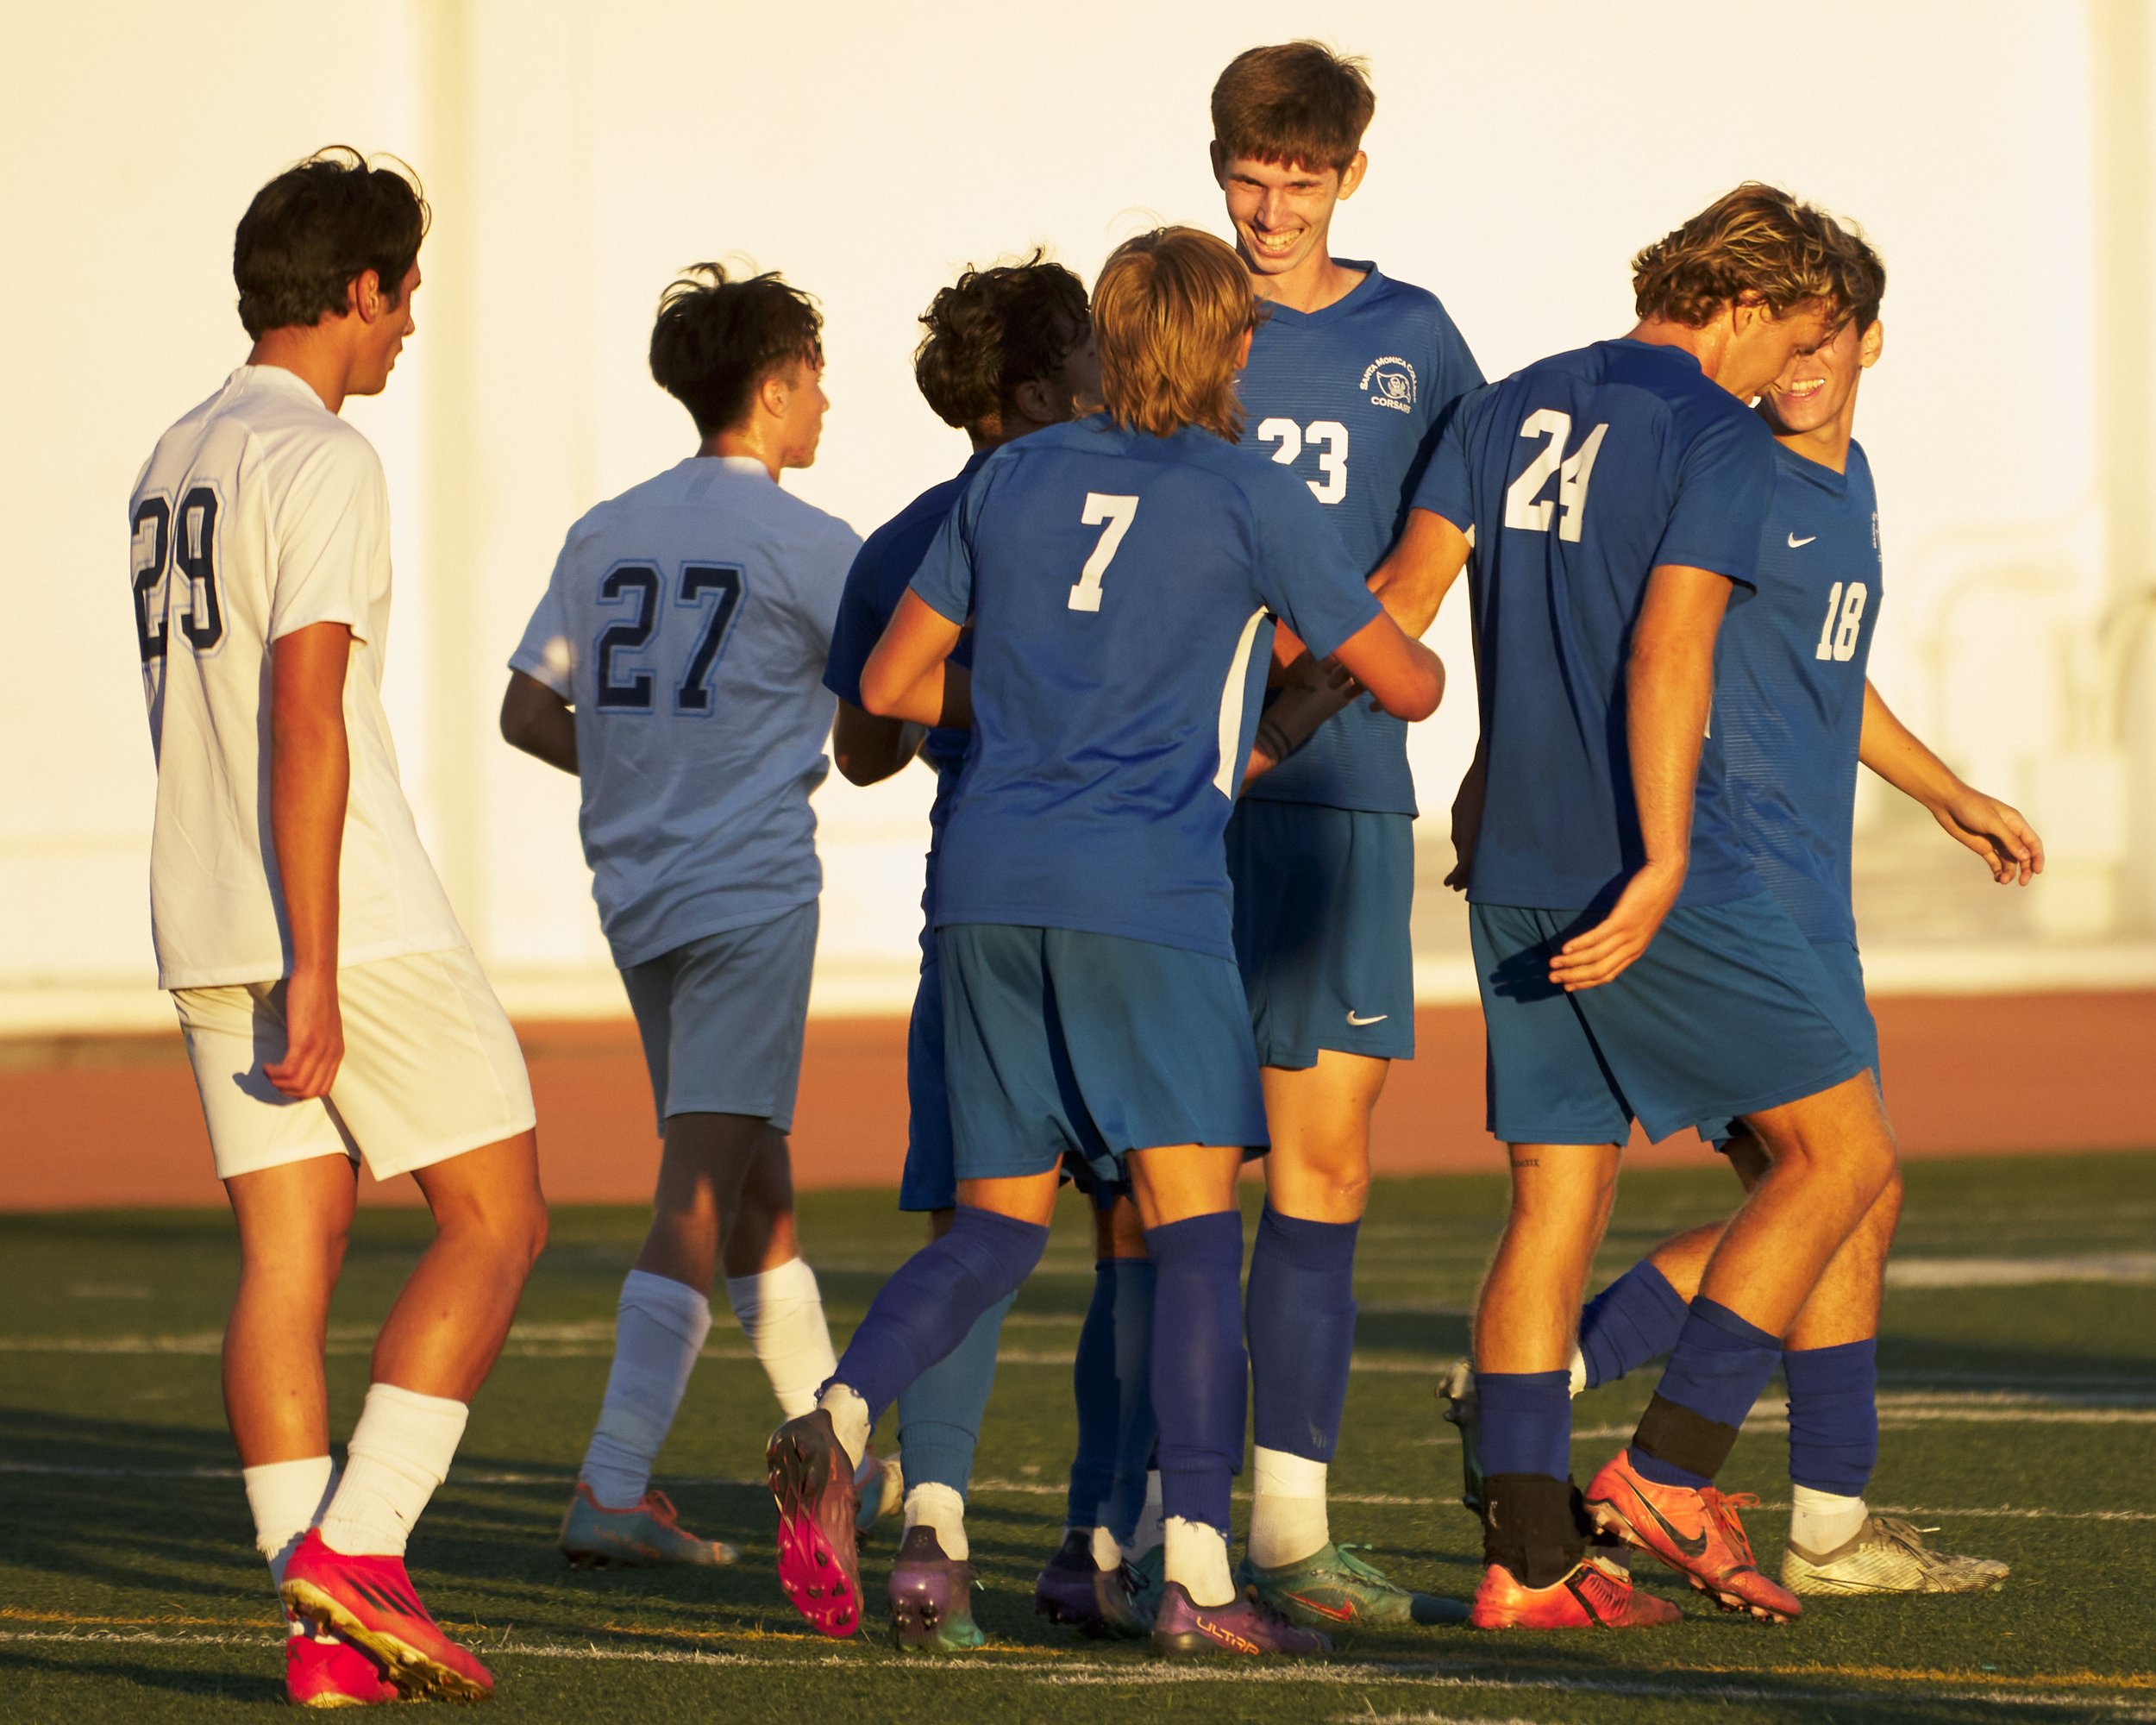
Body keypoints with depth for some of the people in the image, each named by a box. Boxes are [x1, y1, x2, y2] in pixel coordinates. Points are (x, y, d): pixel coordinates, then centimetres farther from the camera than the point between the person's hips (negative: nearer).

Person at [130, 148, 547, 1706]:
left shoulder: (174, 462, 17)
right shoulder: (321, 463, -11)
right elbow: (306, 718, -19)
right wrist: (314, 972, -21)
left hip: (205, 932, 8)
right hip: (350, 918, -8)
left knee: (289, 1252, 5)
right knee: (497, 1218, 2)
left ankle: (323, 1635, 0)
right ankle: (357, 1550, -8)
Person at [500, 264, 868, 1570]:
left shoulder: (607, 534, 10)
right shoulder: (803, 543, -7)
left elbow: (529, 711, 12)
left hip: (639, 889, 7)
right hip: (752, 892, -7)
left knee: (757, 1179, 17)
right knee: (704, 1190, -9)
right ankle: (614, 1485, -17)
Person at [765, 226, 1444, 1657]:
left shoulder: (1016, 478, 15)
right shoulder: (1251, 499, 3)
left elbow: (891, 683, 20)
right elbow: (1408, 686, 9)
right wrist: (1421, 650, 33)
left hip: (988, 882, 5)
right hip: (1143, 893, -5)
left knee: (998, 1230, 13)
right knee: (1196, 1226, -5)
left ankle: (841, 1422, -13)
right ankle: (1199, 1575, -13)